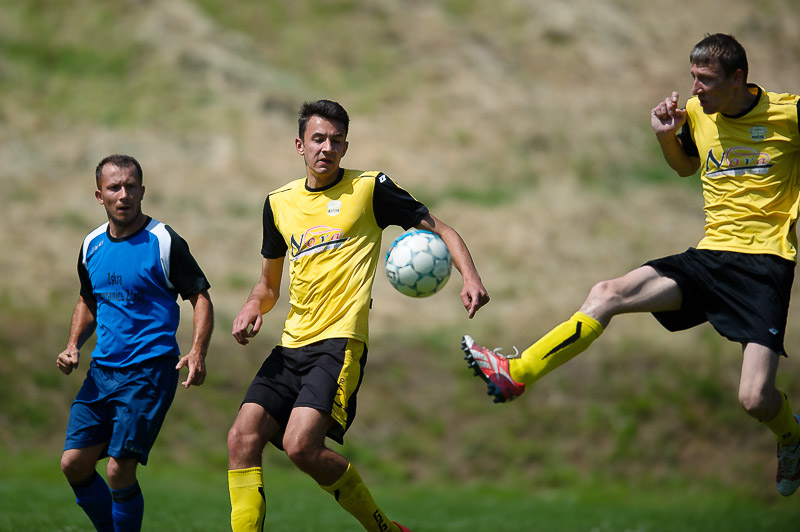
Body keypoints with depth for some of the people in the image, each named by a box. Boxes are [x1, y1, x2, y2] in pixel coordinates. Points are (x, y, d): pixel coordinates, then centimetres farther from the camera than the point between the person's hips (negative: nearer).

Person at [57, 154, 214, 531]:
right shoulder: (92, 245, 9)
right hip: (102, 370, 6)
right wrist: (73, 346, 8)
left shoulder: (164, 242, -7)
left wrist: (198, 353, -19)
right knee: (74, 464, 1)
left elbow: (201, 299, -4)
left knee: (119, 470, -13)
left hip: (150, 371, -6)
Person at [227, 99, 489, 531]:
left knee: (301, 446, -22)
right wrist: (253, 306, 3)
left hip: (340, 342, -6)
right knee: (242, 438, -11)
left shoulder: (369, 188, 2)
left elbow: (438, 229, 6)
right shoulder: (279, 203, 16)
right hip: (292, 345, 6)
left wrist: (470, 277, -12)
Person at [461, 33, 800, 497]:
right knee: (608, 294, -12)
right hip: (711, 254, 5)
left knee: (756, 398, -15)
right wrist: (666, 137, 5)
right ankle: (514, 374, -8)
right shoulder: (695, 113, 5)